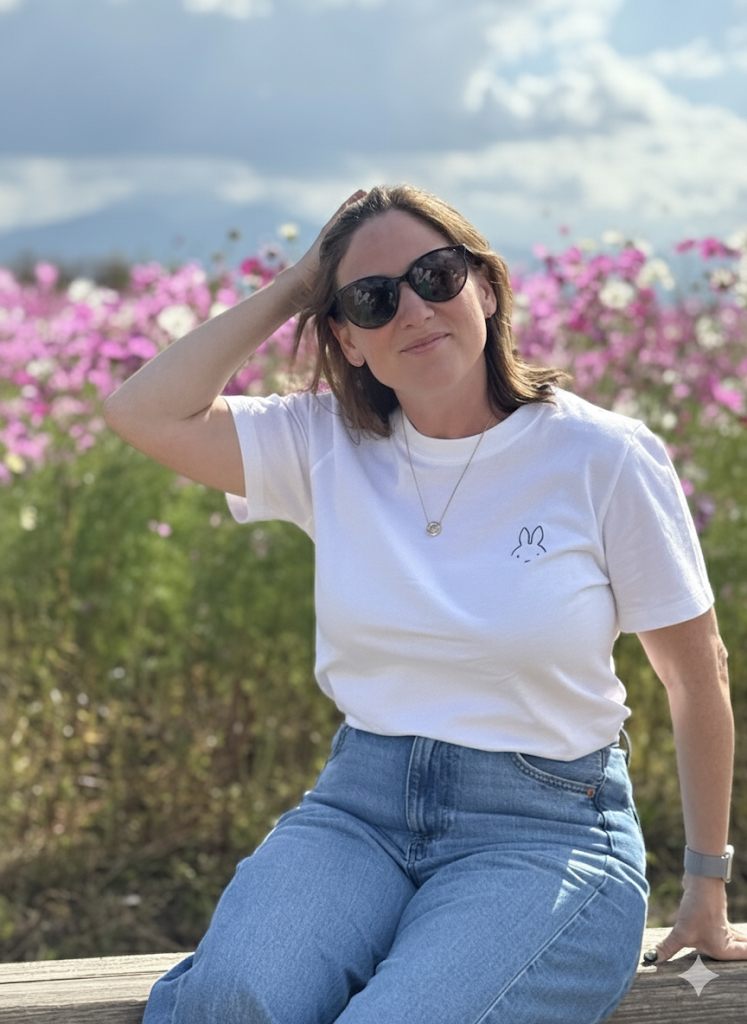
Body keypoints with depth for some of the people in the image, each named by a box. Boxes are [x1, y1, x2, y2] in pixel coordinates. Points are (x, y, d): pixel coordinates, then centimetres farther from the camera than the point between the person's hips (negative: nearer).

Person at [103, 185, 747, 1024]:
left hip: (546, 831, -2)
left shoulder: (603, 457, -5)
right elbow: (145, 413, -5)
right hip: (358, 807, 3)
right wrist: (290, 290, 0)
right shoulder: (327, 446, 4)